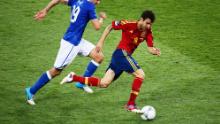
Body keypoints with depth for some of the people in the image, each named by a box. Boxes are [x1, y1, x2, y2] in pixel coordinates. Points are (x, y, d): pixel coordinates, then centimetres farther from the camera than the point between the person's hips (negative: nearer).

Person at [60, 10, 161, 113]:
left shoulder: (148, 32, 2)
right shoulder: (129, 24, -14)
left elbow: (150, 48, -3)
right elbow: (110, 27, -2)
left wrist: (154, 51, -26)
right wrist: (101, 42, -4)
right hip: (122, 53, -7)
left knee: (103, 84, 2)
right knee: (140, 74, -15)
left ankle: (73, 77, 11)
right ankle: (131, 105, -8)